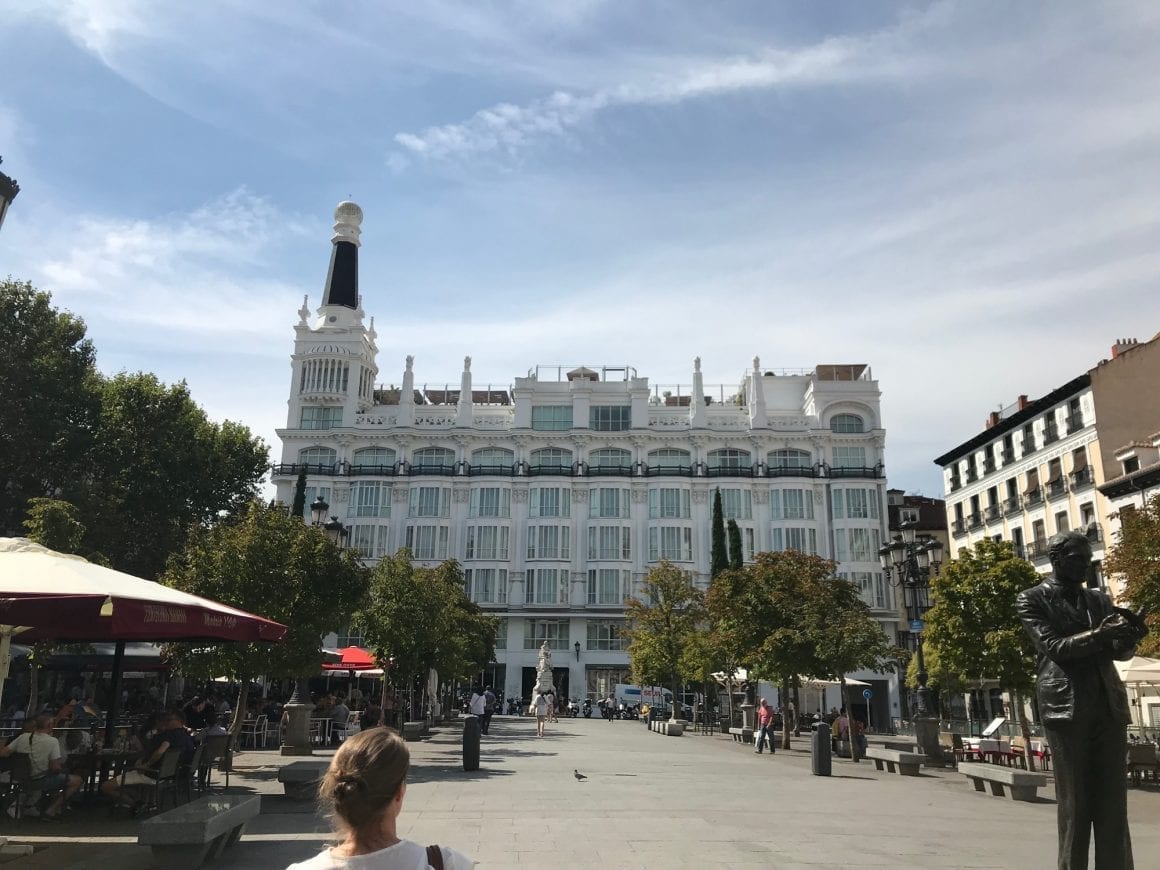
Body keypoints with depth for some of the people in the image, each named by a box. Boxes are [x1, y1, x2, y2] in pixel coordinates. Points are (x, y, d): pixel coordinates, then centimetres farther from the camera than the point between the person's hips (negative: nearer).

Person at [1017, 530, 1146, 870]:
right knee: (1074, 802, -1)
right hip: (1066, 708, -4)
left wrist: (1130, 636, -12)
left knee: (1113, 801, 3)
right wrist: (1099, 634, -23)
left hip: (1109, 705, 5)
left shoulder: (1099, 599, 18)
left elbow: (1118, 652, 11)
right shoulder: (1032, 600, 3)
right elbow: (1053, 648, -9)